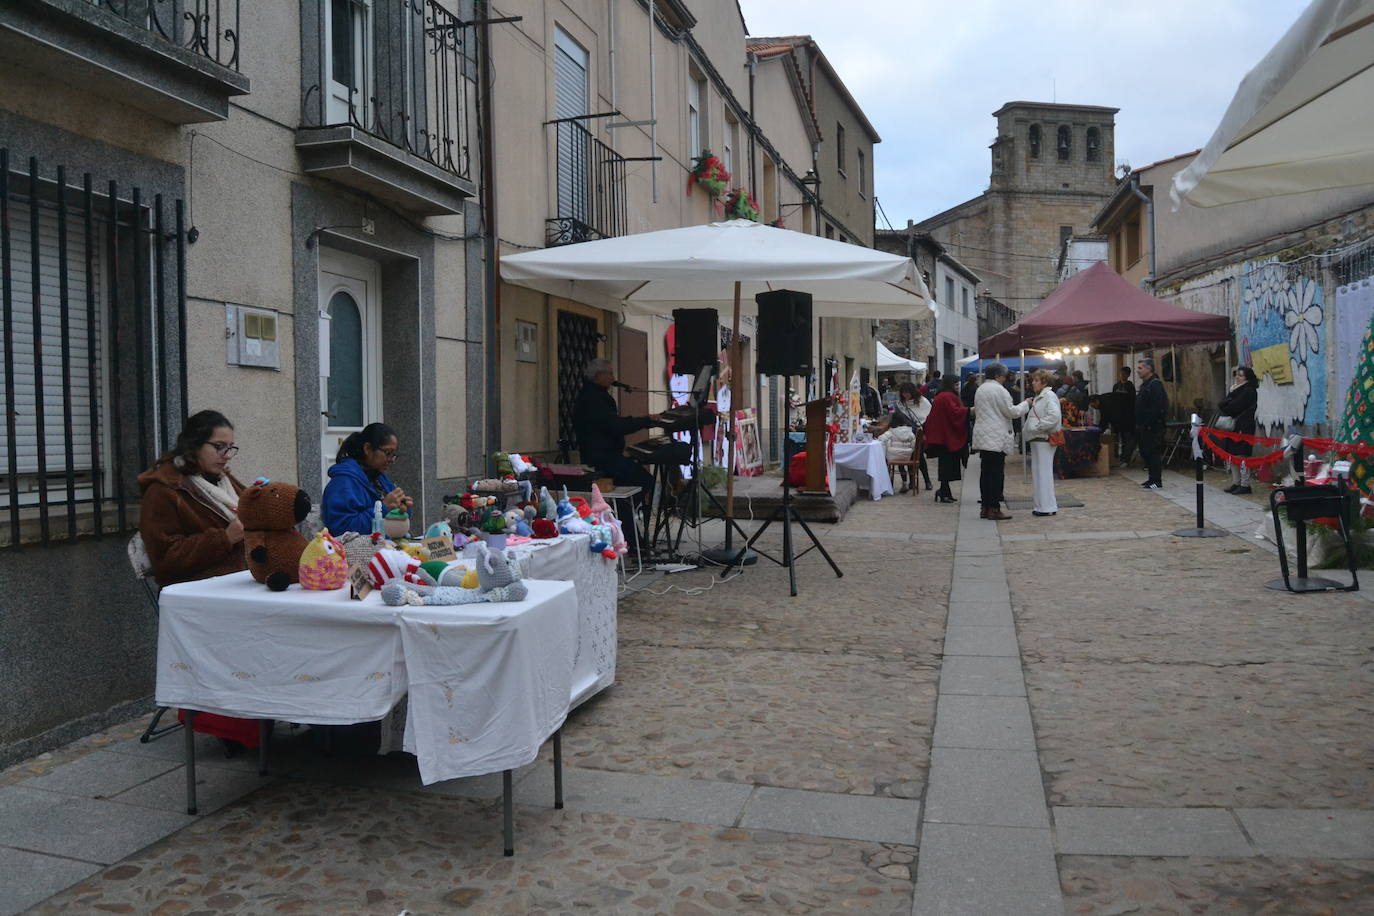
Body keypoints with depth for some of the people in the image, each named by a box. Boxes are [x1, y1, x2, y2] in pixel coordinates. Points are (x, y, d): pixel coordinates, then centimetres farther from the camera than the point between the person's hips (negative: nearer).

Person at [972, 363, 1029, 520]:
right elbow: (1011, 412, -11)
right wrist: (1025, 404, 5)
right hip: (997, 439, -9)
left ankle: (986, 507, 13)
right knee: (996, 474, -6)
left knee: (986, 472, 10)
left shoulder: (980, 389, 15)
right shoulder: (999, 390, -12)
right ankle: (994, 509, -6)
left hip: (982, 438, 9)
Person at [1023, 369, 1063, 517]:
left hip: (1044, 439, -10)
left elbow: (1054, 416, -24)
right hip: (1037, 439, 10)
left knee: (1044, 472, -8)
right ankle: (1041, 505, 19)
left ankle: (1048, 507, -4)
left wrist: (1037, 427, -19)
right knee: (1037, 473, 12)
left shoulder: (1049, 396, -11)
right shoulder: (1038, 397, 20)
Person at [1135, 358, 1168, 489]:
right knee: (1145, 452, 13)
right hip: (1144, 426, 10)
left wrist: (1149, 424, -24)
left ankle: (1156, 481, -4)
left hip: (1152, 427, -10)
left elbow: (1156, 407, -22)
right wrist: (1139, 424, 18)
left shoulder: (1155, 384, -14)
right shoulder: (1145, 384, 19)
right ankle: (1151, 478, 20)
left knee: (1153, 452, -8)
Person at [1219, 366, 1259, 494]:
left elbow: (1233, 407, -16)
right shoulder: (1237, 390, 19)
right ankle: (1236, 483, 16)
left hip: (1243, 427, -9)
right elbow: (1223, 404, 11)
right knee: (1232, 455, 10)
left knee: (1241, 455, -9)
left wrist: (1223, 407, 2)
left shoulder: (1249, 392, -9)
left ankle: (1245, 485, -6)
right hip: (1233, 426, 9)